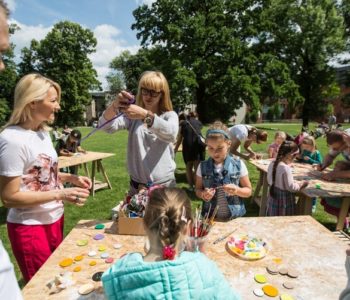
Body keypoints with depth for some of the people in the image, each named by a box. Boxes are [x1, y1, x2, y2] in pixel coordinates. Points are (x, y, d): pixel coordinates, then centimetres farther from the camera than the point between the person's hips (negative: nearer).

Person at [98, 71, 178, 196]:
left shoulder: (170, 115, -2)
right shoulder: (132, 116, 3)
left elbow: (171, 135, -26)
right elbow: (106, 126, -13)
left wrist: (145, 115, -39)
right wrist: (115, 105, -32)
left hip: (164, 185, -1)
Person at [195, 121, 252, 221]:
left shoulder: (238, 164, -8)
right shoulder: (203, 166, -6)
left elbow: (248, 191, 0)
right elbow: (198, 189, 3)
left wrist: (237, 190, -20)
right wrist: (203, 194, -18)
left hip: (234, 217, 0)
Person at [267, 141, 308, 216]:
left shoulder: (272, 163, 0)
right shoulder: (286, 168, -25)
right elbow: (291, 187, -20)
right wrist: (301, 184, -2)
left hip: (273, 197, 8)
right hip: (284, 200, -8)